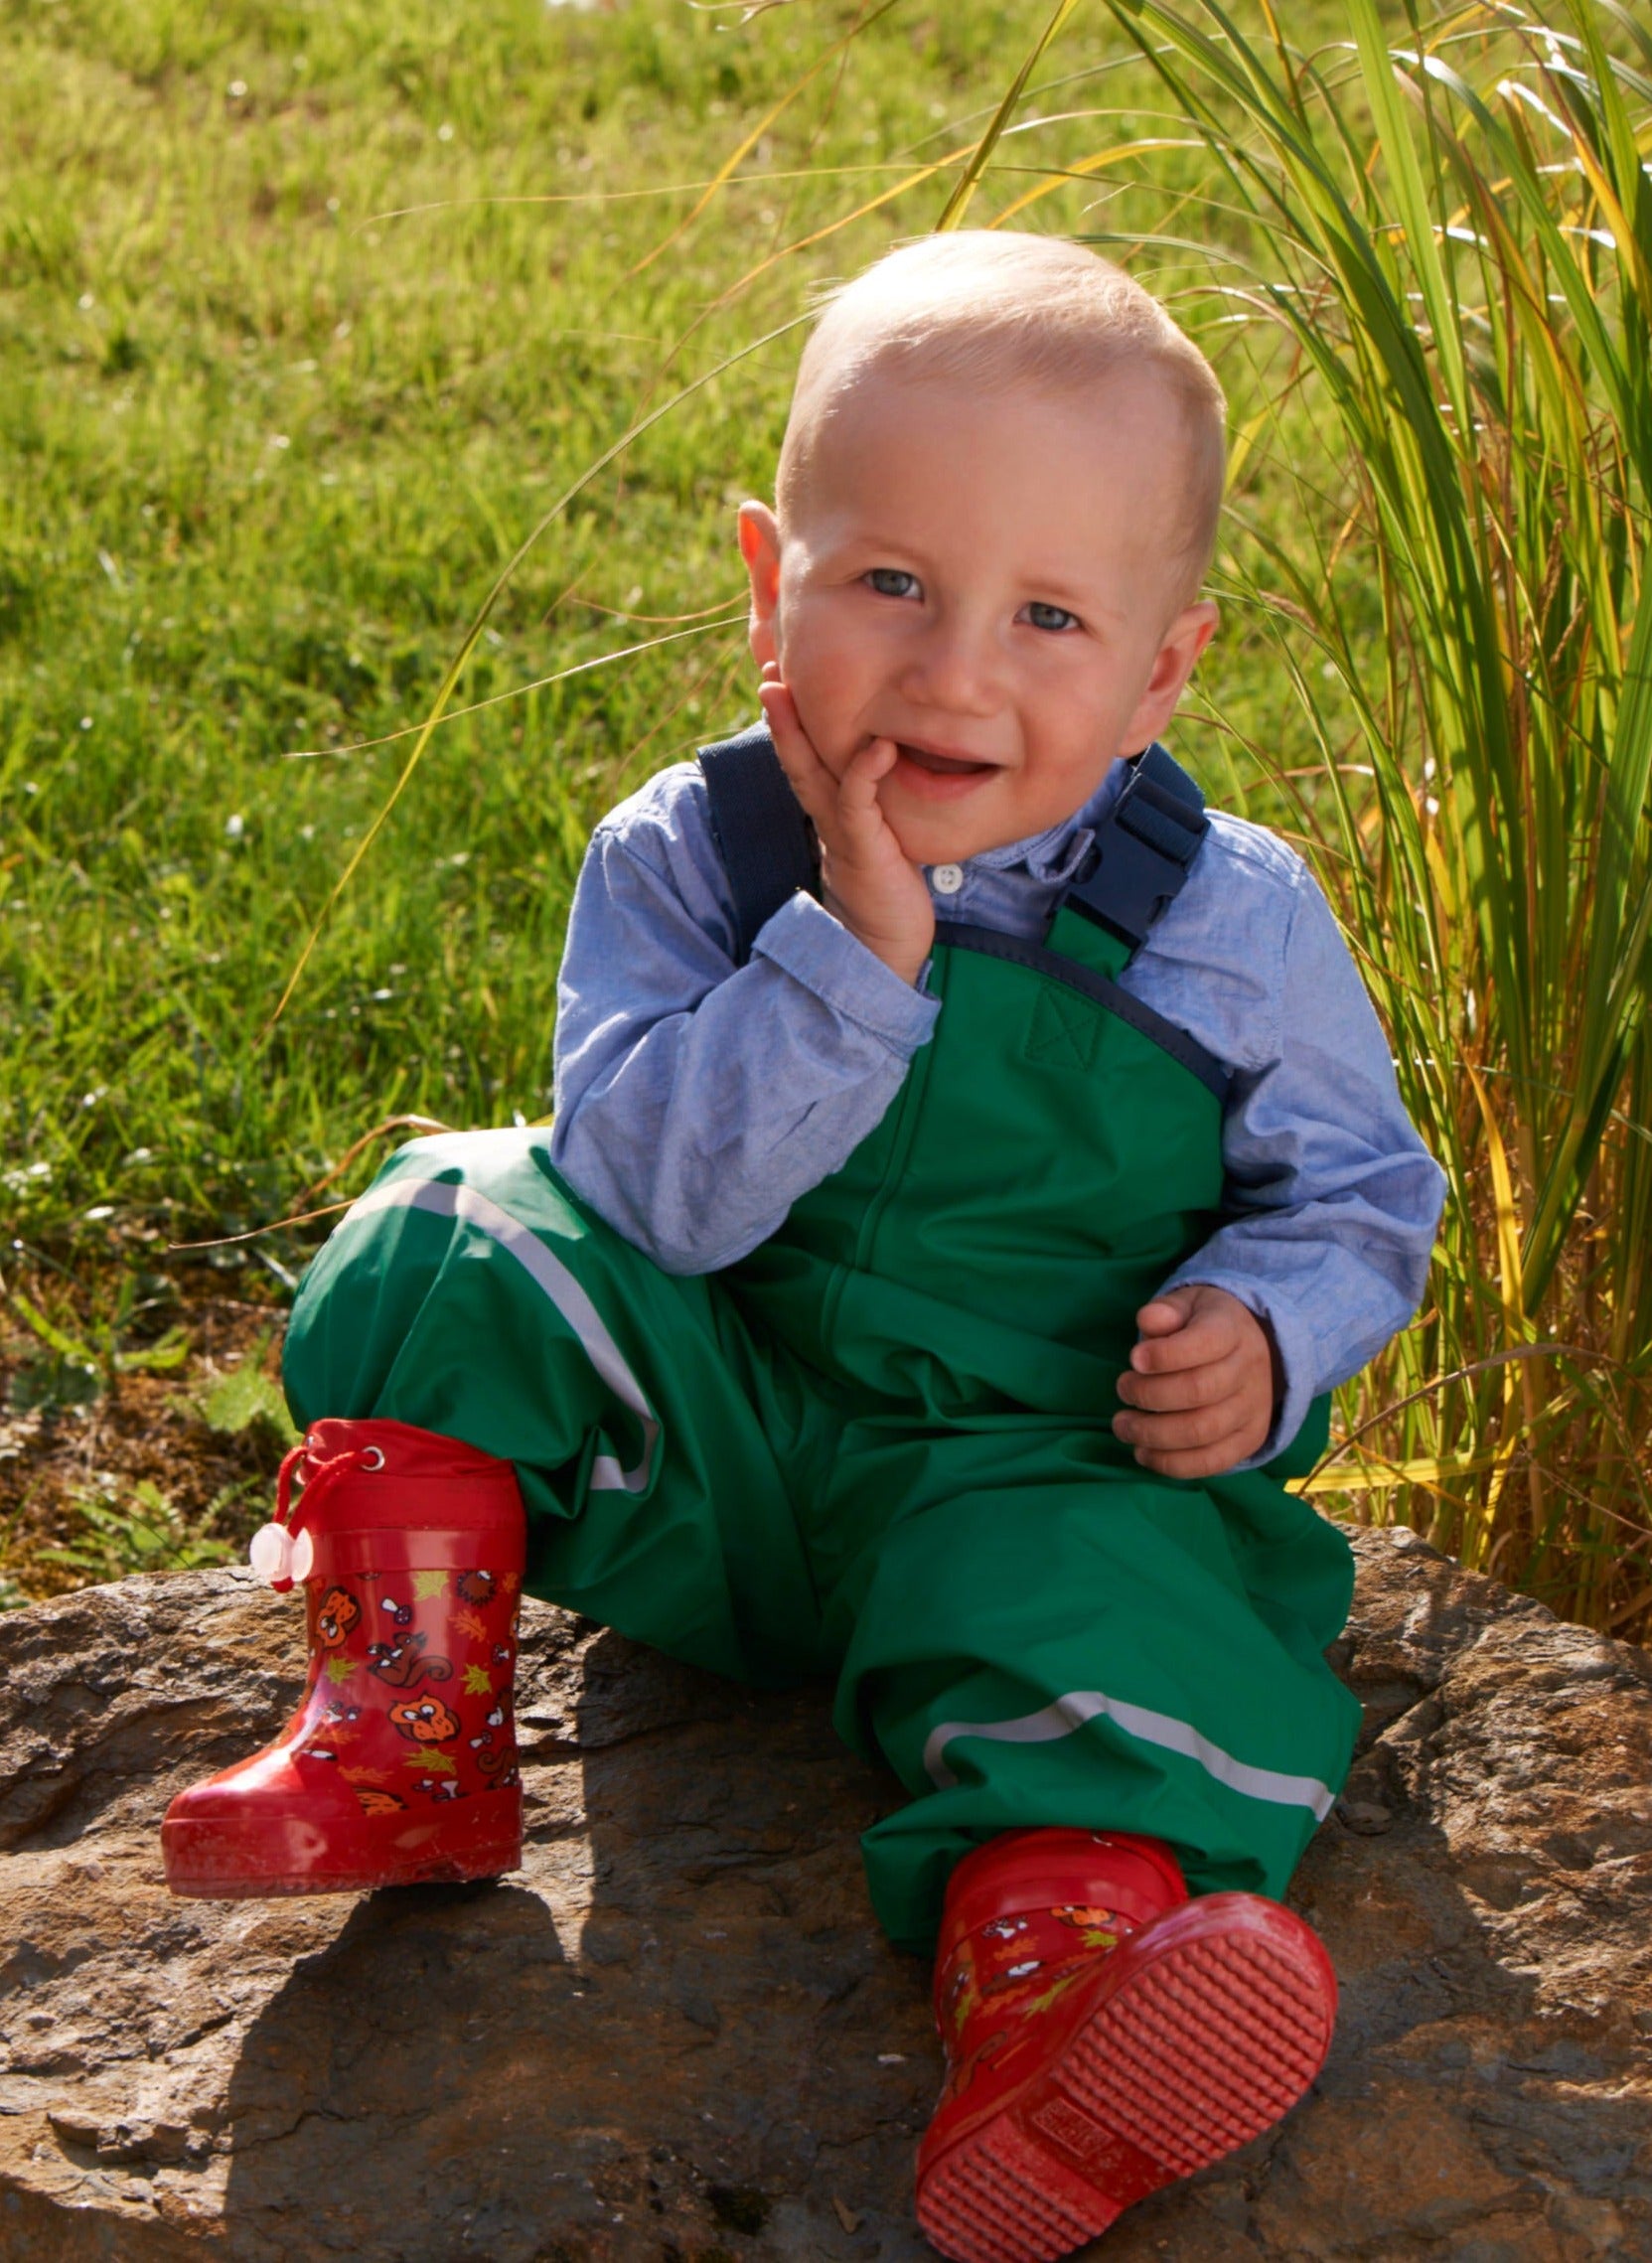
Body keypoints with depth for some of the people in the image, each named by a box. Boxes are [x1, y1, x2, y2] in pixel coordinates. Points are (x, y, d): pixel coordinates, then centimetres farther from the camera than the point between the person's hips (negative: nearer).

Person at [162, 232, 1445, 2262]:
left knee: (1114, 1604, -34)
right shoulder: (684, 860, -7)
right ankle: (407, 1742, -11)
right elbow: (651, 1194, -19)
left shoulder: (1231, 926, -7)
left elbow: (1355, 1190, 5)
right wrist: (851, 959, -29)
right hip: (714, 1441, 2)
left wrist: (1267, 1332, -18)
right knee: (457, 1247, -16)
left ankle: (1051, 2003, -56)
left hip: (1051, 1468, -2)